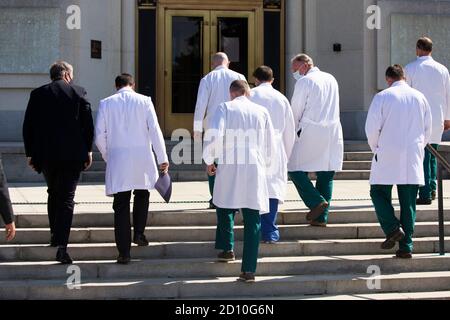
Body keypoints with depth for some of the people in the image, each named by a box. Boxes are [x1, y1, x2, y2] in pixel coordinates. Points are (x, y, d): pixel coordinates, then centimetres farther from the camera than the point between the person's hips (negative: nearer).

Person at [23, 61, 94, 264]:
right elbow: (88, 124, -2)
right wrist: (88, 150, 5)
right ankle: (61, 246, -13)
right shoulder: (78, 92, 0)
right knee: (67, 198, -2)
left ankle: (55, 235, 29)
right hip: (72, 155, -2)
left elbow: (28, 127, 4)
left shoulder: (37, 94, 4)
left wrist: (30, 153, 11)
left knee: (53, 194, 23)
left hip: (46, 155, 2)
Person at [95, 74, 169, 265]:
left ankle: (124, 252, 2)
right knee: (142, 194, 25)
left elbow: (99, 135, 1)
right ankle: (139, 233, 12)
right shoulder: (144, 101, 0)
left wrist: (108, 157, 15)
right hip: (142, 159, 0)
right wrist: (162, 158, -1)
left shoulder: (106, 104, 2)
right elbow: (155, 130, -4)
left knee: (121, 205, 3)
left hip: (117, 161, 0)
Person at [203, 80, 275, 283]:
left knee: (224, 207, 23)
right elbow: (270, 145, 13)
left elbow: (213, 136, -13)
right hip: (255, 170, 2)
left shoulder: (225, 108, 1)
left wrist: (209, 160, 1)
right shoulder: (261, 112, 9)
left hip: (229, 168, -1)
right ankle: (249, 270, -2)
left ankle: (227, 249, 27)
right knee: (252, 218, 2)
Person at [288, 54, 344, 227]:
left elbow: (295, 111, -2)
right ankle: (321, 217, 6)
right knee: (326, 175, 7)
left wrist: (293, 132, 13)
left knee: (296, 170, 2)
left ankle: (317, 201, -11)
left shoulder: (304, 82, -5)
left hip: (310, 133, -7)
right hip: (333, 133, 7)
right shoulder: (331, 79, 16)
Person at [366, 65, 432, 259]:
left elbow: (372, 128, -7)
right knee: (408, 202, 6)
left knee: (379, 193, 11)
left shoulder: (382, 97, -5)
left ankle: (393, 228, -9)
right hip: (413, 160, 4)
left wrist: (376, 149, 9)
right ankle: (406, 247, 6)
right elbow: (427, 130, 12)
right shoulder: (420, 97, 7)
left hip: (387, 157, -3)